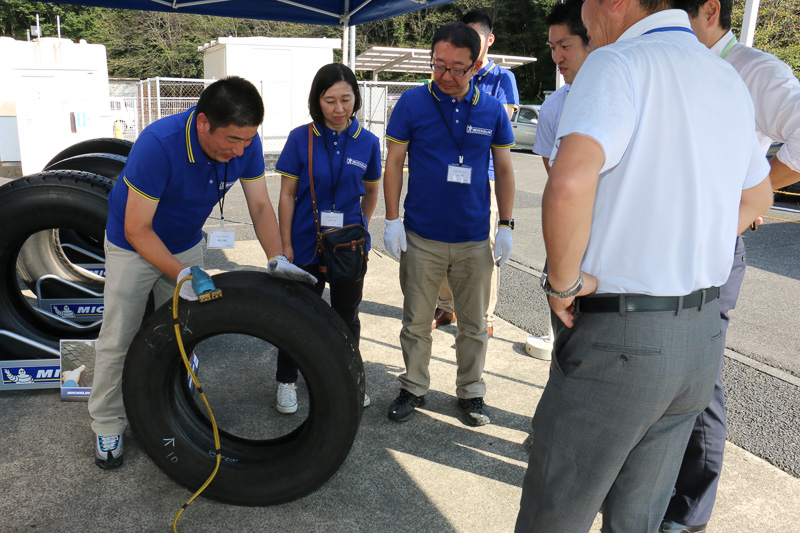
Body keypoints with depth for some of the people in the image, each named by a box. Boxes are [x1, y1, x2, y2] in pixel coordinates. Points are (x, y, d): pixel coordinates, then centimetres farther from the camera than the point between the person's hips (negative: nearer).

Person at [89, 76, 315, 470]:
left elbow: (260, 206, -12)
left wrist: (277, 259, -26)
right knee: (118, 338, 4)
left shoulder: (245, 144, -22)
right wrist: (182, 275, -40)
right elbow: (137, 229, -31)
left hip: (186, 245, 4)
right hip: (134, 247, -4)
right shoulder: (158, 145, -37)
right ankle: (107, 424, 23)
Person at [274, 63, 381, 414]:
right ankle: (286, 381, 31)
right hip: (306, 244, -1)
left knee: (347, 315, 16)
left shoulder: (367, 142, -3)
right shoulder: (301, 138, -8)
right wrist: (285, 245, -6)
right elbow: (287, 195, -5)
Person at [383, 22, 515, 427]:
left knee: (474, 325, 12)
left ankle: (471, 393, 29)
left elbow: (503, 170, 9)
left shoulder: (492, 110, 2)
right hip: (421, 237, -1)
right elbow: (394, 162, 1)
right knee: (416, 322, 10)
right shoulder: (412, 102, -3)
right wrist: (392, 220, -5)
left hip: (474, 239, 1)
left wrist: (506, 225, 5)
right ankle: (413, 388, 28)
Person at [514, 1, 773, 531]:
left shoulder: (618, 64, -14)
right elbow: (758, 196, 26)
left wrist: (565, 281, -17)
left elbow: (570, 183, -33)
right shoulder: (730, 81, 12)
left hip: (617, 338, -8)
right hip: (702, 335, 8)